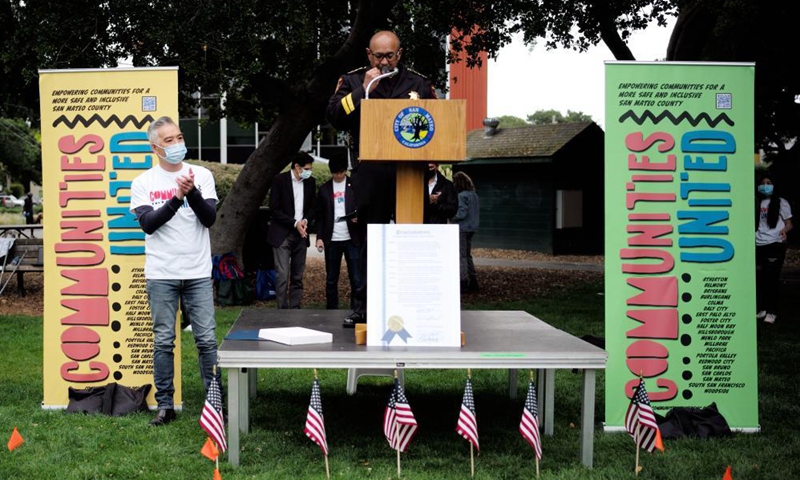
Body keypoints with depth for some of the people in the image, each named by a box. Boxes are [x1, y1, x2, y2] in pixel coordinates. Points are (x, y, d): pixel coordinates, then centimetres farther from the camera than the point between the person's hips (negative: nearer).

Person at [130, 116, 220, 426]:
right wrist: (177, 198, -18)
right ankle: (165, 406, 12)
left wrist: (192, 192, -19)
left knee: (207, 339, 1)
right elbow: (147, 223, -8)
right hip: (161, 275, 0)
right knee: (163, 341, 4)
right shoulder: (143, 183, 3)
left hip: (198, 273, 0)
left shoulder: (201, 175, 5)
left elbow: (210, 218, -3)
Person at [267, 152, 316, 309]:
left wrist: (305, 221, -5)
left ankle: (295, 309, 11)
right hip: (282, 234, -5)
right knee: (282, 275, -9)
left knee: (298, 276, 6)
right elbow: (274, 210, -8)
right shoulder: (279, 180, -6)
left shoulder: (310, 182, 7)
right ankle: (282, 309, -6)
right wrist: (295, 223, -14)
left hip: (301, 234, 5)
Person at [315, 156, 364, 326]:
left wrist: (358, 218, -16)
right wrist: (319, 237, 1)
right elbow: (320, 215, 10)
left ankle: (357, 312, -9)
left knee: (356, 278, -8)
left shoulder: (354, 186, 4)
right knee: (331, 280, 9)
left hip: (352, 239, -3)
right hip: (332, 240, 3)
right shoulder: (325, 189, 10)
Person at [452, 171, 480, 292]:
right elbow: (476, 213, 14)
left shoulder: (462, 195, -16)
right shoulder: (474, 195, 11)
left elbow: (462, 213, -20)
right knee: (468, 255, 16)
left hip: (462, 229, -9)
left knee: (461, 256, -4)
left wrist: (453, 219, -6)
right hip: (472, 228, 9)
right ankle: (473, 281, 18)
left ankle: (464, 282, -6)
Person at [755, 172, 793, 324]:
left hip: (775, 244, -4)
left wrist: (784, 230, -20)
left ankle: (772, 311, 0)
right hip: (759, 245, 4)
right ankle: (761, 308, 15)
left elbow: (789, 224, 1)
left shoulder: (781, 202, 2)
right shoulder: (756, 203, 13)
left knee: (772, 277, -4)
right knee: (759, 277, 5)